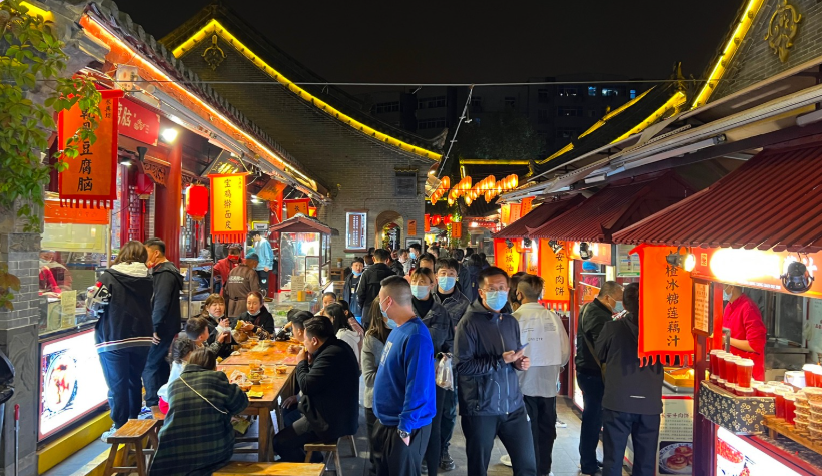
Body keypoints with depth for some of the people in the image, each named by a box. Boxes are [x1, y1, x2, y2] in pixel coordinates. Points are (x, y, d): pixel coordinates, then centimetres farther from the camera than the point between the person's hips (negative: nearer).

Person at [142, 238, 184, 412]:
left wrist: (154, 328, -20)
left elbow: (161, 304, -23)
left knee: (149, 367, -8)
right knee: (161, 365, 16)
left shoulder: (164, 274, -16)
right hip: (168, 328, 10)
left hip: (162, 330, -10)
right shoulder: (167, 270, 16)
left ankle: (153, 406, -4)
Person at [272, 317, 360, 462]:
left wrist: (301, 362, -8)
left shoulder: (331, 355, -27)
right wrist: (310, 362, 0)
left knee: (279, 442, -7)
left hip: (331, 422, -11)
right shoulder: (338, 346, 6)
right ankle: (312, 458, 30)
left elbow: (306, 386, -24)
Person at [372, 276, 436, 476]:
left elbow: (418, 387, -27)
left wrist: (405, 427, -21)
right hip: (387, 421, 9)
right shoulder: (399, 329, 4)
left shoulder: (415, 335, -26)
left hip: (403, 427, -9)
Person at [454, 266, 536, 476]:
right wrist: (500, 360, -22)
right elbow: (463, 365, -19)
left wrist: (520, 362, -2)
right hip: (480, 409, -5)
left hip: (513, 406, 5)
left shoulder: (512, 321, 9)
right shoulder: (469, 322, -11)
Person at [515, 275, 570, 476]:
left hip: (524, 383, -3)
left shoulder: (515, 318, -16)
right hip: (549, 383, 3)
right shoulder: (553, 317, -7)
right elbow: (566, 350, -1)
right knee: (546, 428, 17)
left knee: (528, 430, 11)